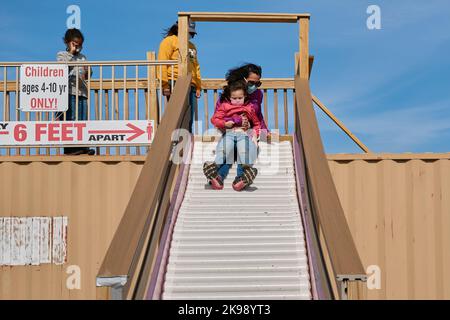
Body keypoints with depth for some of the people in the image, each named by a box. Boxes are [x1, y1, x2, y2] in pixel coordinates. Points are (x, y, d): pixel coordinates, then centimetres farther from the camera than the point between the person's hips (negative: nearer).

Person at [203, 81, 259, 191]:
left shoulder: (249, 108, 26)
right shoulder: (225, 106, 24)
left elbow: (257, 124, 29)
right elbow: (214, 119, 14)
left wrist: (255, 132, 7)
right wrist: (224, 124, -5)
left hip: (244, 133, 0)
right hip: (229, 133, 0)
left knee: (245, 151, -35)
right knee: (222, 149, -34)